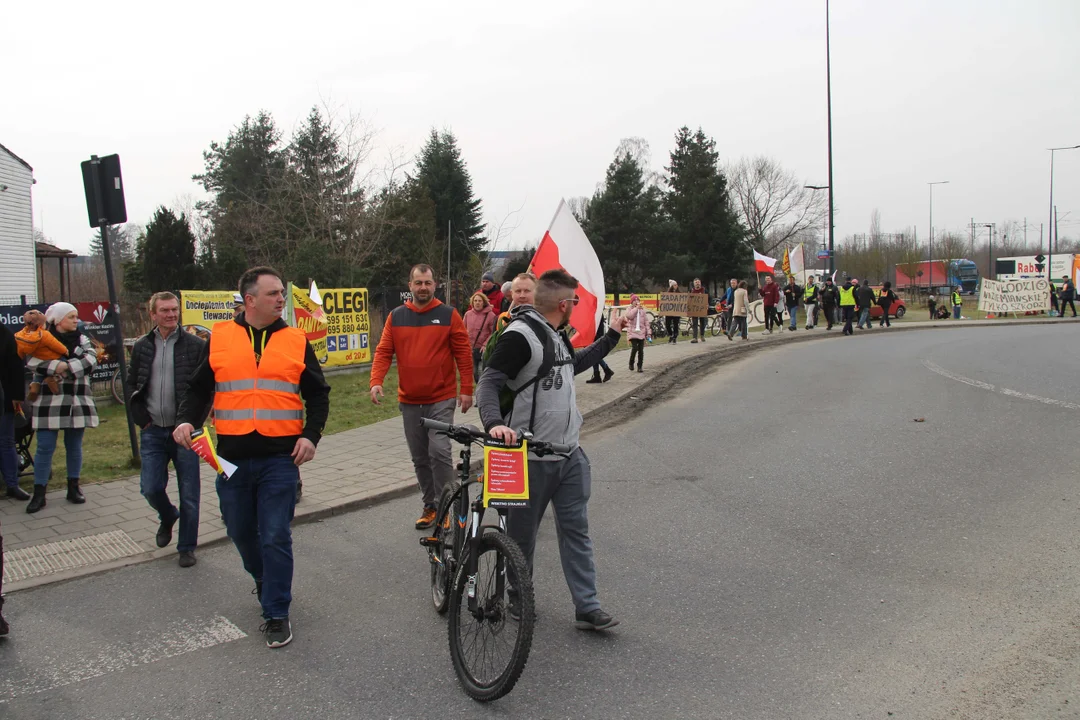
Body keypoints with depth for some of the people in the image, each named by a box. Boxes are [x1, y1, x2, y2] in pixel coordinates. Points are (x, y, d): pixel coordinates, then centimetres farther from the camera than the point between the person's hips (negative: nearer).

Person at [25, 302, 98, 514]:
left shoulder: (82, 340, 10)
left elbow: (91, 359, -8)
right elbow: (31, 361, -12)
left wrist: (67, 366, -19)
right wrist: (56, 366, -24)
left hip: (77, 401, 2)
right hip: (49, 401, -2)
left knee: (74, 447, 9)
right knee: (45, 447, -3)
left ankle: (73, 488, 21)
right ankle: (39, 494, 4)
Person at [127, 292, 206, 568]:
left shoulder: (196, 345, -4)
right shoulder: (142, 346, 7)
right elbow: (132, 384, 16)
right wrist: (140, 415, 2)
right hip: (153, 431, 3)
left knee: (189, 494, 3)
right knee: (150, 488, 2)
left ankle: (187, 547, 19)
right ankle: (168, 517, 35)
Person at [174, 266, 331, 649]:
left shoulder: (296, 341, 5)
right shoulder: (219, 338, 6)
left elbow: (318, 394, 8)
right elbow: (198, 388, 12)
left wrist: (311, 435, -5)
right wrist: (185, 420, -6)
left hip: (280, 457, -2)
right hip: (232, 457, 2)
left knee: (275, 537, -4)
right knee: (241, 532, 14)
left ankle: (277, 614, 9)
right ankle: (264, 580, 43)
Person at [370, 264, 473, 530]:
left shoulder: (448, 315, -2)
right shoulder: (396, 316, 6)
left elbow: (463, 354, -2)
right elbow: (383, 352, 3)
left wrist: (466, 390, -5)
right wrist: (376, 382, -12)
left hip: (441, 400, -4)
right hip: (409, 401, 4)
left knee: (439, 452, -14)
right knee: (420, 458, 11)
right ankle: (430, 506, 25)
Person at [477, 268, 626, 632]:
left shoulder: (556, 335, 12)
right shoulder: (520, 335, -17)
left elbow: (575, 364, 32)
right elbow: (488, 383, -22)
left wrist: (612, 335, 33)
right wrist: (494, 422, -39)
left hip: (570, 454, 8)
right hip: (531, 457, -8)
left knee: (576, 530, 8)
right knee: (522, 535, 10)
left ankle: (587, 608, 13)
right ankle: (518, 599, 30)